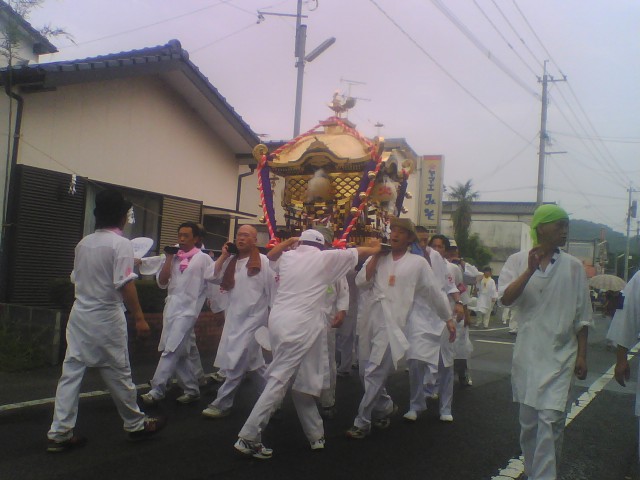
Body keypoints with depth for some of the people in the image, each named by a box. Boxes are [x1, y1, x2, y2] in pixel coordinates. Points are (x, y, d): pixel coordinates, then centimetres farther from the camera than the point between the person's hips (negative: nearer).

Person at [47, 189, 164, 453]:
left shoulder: (84, 243, 7)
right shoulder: (121, 244, -13)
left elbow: (76, 278, 15)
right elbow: (125, 284, -19)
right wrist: (139, 318, -15)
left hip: (79, 314, 6)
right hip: (106, 317, -6)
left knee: (71, 373, 8)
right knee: (119, 374, 7)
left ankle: (59, 433, 10)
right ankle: (136, 424, 23)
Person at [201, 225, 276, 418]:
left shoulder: (263, 261, -10)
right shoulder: (231, 261, 9)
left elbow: (273, 290, -7)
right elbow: (213, 278, 3)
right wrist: (223, 255, -2)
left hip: (253, 318, -7)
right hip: (234, 318, 7)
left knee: (236, 363, -7)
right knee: (253, 362, 16)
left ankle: (222, 404, 2)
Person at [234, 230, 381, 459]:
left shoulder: (288, 257, 14)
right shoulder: (325, 258, 2)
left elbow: (271, 255, 37)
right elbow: (356, 253, 14)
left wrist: (290, 241, 35)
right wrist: (375, 249, 31)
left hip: (279, 321, 7)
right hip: (298, 326, -7)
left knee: (301, 380, 12)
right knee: (279, 380, -7)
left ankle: (315, 434, 20)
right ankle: (249, 437, -8)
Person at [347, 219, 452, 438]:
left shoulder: (418, 263, 0)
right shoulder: (377, 259, 9)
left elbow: (435, 292, 6)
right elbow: (361, 283, -4)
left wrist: (449, 319, 12)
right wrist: (375, 256, -5)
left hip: (391, 325, -5)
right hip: (369, 321, 5)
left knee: (374, 375, -7)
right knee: (368, 372, 13)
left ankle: (362, 423, 4)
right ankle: (385, 407, 37)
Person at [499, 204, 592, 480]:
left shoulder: (573, 266, 2)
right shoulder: (518, 261, 2)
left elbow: (582, 317, 6)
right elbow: (506, 299, -13)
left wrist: (582, 355, 4)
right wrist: (531, 269, -23)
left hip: (560, 356, -1)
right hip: (527, 353, 1)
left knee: (550, 420, -10)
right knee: (528, 420, 12)